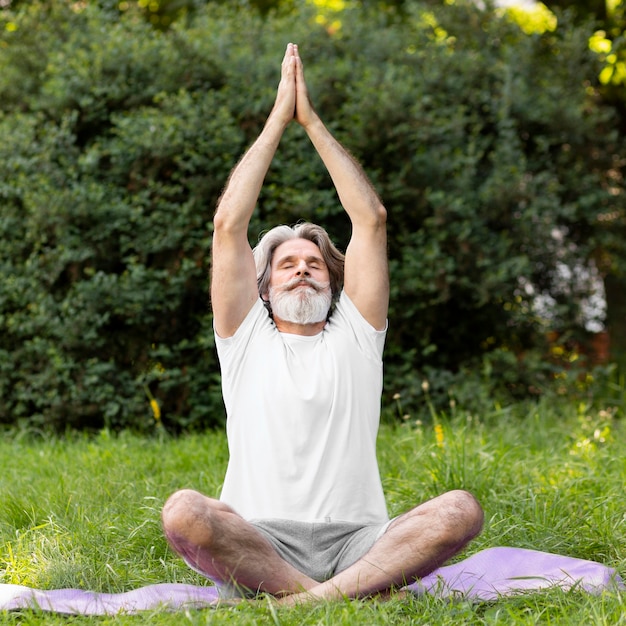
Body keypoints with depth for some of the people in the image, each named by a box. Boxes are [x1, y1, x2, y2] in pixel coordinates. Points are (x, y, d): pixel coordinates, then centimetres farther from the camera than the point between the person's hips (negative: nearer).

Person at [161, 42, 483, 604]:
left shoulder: (355, 337, 19)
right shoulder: (246, 339, 17)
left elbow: (371, 219, 13)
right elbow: (229, 224, 8)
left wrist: (313, 121, 14)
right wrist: (278, 119, 12)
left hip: (357, 543, 1)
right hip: (258, 545, -1)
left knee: (460, 511, -26)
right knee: (184, 512, -33)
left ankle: (318, 597, -32)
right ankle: (337, 597, -26)